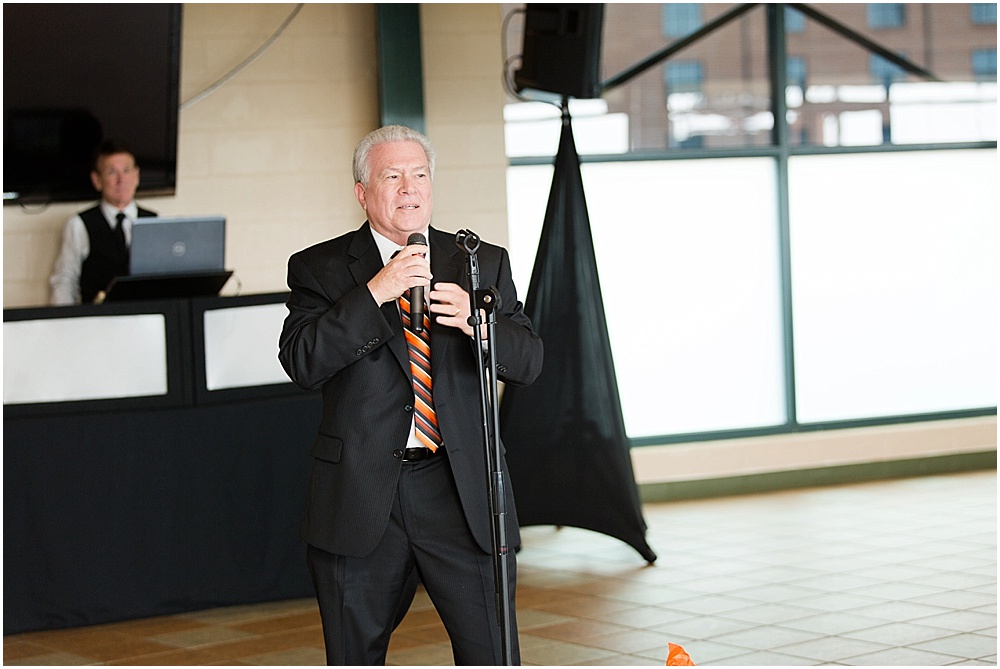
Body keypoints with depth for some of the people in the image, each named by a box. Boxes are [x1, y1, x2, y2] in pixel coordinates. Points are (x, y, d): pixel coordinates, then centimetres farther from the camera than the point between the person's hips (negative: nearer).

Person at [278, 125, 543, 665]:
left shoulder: (483, 263, 10)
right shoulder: (321, 268, 4)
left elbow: (528, 362, 3)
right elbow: (301, 362, -11)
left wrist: (476, 321, -17)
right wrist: (374, 292, -19)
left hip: (463, 493, 1)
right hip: (360, 494, -1)